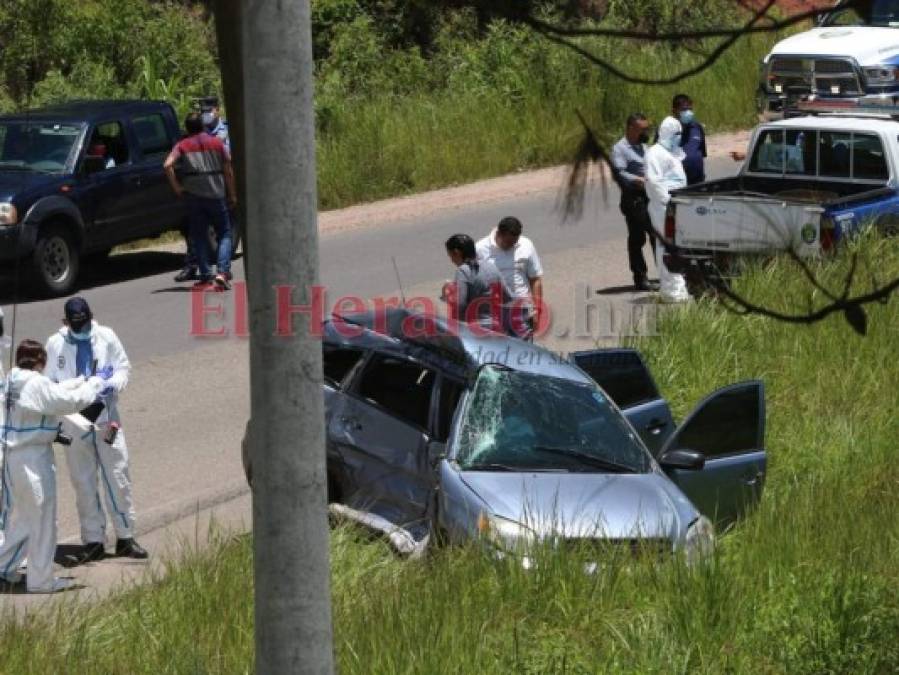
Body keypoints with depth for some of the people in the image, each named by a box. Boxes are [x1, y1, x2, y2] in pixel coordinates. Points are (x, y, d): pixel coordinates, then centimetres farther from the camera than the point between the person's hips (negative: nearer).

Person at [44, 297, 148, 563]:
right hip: (73, 419, 0)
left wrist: (114, 384, -15)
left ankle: (125, 536, 12)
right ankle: (93, 539, 15)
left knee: (118, 476, 3)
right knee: (83, 481, 6)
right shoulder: (55, 344, -2)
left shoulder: (106, 337, -1)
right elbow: (48, 381, 3)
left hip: (106, 416, 0)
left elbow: (123, 367, 5)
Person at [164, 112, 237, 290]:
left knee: (199, 236, 10)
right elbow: (228, 170, 4)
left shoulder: (182, 146, 5)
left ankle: (205, 275, 5)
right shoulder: (217, 143, 8)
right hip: (216, 194, 0)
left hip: (193, 195, 0)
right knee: (224, 234, 7)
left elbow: (168, 165, -11)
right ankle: (222, 271, -10)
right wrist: (232, 195, 10)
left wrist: (176, 187, -2)